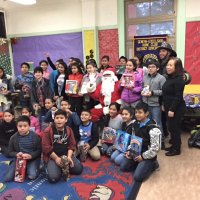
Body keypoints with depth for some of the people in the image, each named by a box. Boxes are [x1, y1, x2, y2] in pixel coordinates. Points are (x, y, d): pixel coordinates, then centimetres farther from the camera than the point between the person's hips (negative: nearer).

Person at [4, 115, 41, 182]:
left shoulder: (35, 136, -10)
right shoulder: (13, 138, -2)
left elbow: (39, 150, -5)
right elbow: (10, 152, 6)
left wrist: (30, 156, -22)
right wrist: (16, 154, -17)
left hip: (32, 159, -3)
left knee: (32, 176, -26)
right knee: (7, 178, -11)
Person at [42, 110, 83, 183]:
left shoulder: (69, 130, 3)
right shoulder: (48, 131, -10)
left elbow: (72, 145, 5)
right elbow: (46, 147, -12)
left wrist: (69, 156, -12)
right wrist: (56, 158, -15)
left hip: (66, 155, 5)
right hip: (52, 156, -4)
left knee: (79, 169, -9)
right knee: (53, 177, -26)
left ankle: (63, 167, 11)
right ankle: (49, 167, 6)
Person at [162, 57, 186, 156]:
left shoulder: (179, 80, -19)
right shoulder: (170, 78, 10)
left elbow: (178, 97, -23)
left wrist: (172, 110, -22)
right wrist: (164, 105, 19)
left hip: (176, 109, -9)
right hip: (169, 107, 9)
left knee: (174, 128, 0)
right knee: (171, 127, 16)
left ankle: (176, 149, 15)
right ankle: (174, 146, 30)